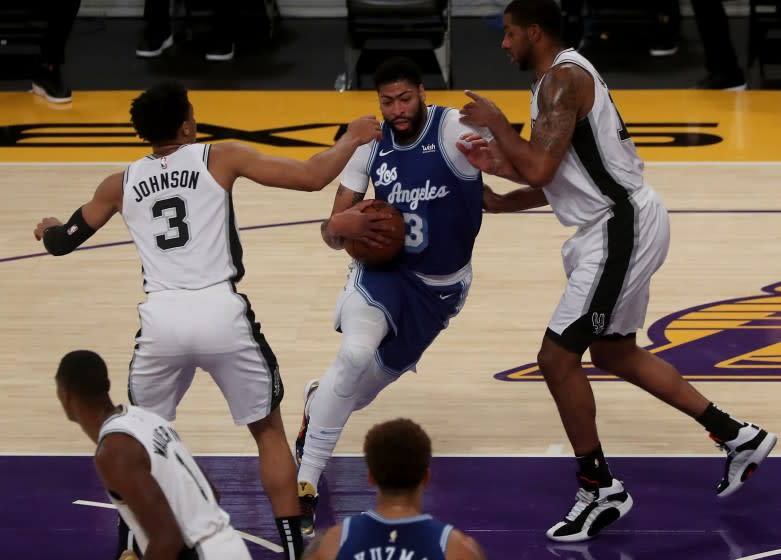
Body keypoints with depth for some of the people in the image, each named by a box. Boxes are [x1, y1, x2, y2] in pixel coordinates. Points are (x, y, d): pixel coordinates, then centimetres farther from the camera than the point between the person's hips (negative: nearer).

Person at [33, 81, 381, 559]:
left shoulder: (121, 185, 14)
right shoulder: (222, 159, 6)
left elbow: (62, 242, 27)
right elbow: (311, 177, 2)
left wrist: (48, 228, 51)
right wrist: (353, 139, 19)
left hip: (162, 319, 2)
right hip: (222, 314, -2)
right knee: (268, 429, 16)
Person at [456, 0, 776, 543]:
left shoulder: (562, 77, -16)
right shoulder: (567, 76, 16)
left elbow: (540, 170, -25)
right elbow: (556, 180, 21)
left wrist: (497, 123, -10)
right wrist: (498, 199, 12)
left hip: (621, 228, -11)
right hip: (621, 223, 11)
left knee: (558, 356, -6)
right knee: (614, 352, 22)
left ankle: (601, 491, 4)